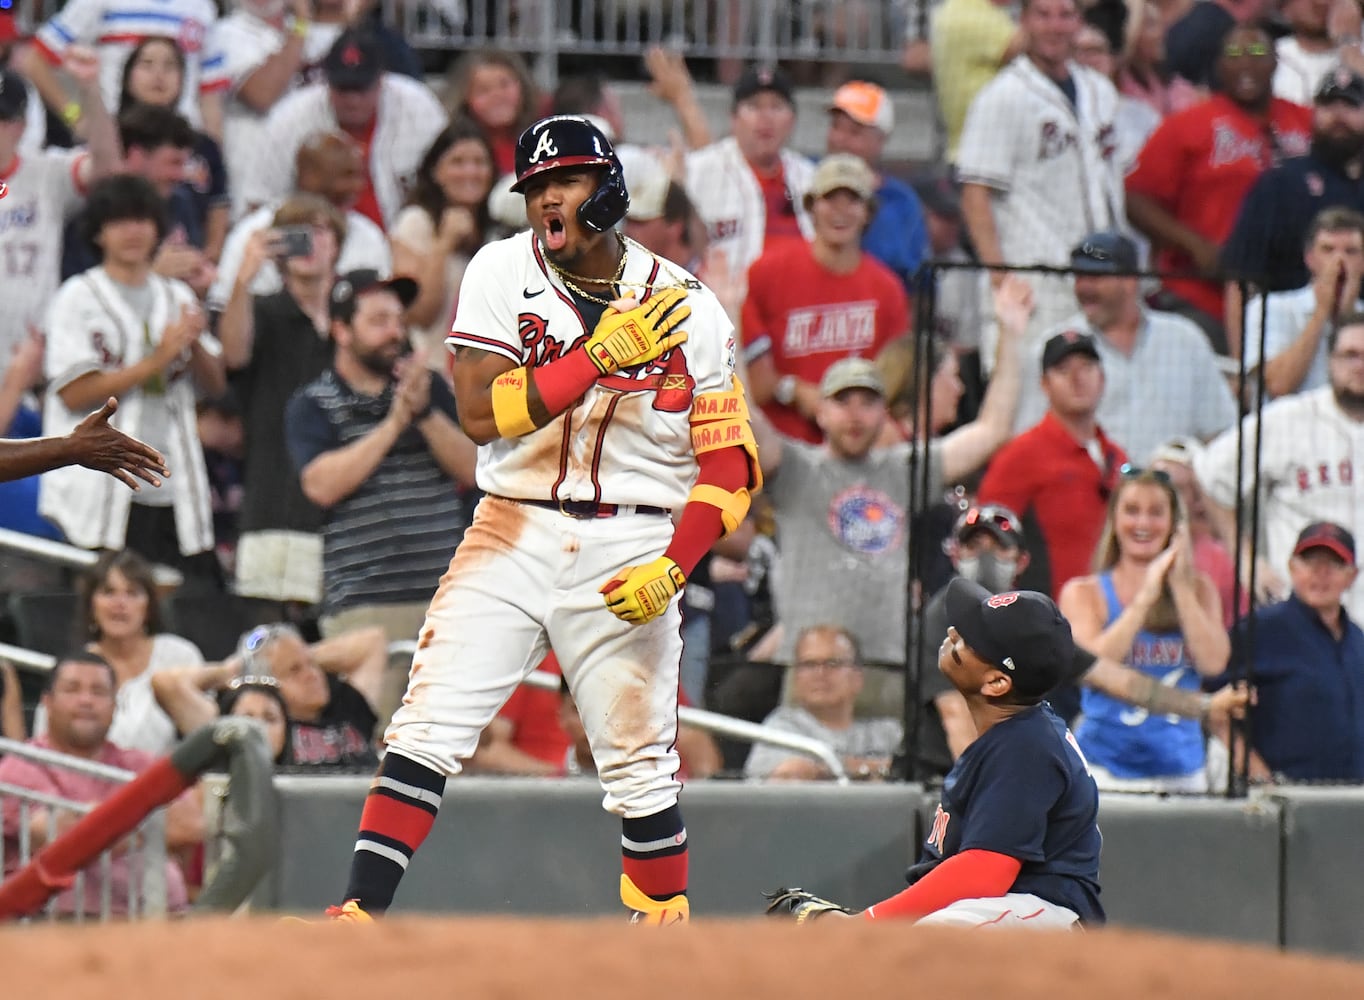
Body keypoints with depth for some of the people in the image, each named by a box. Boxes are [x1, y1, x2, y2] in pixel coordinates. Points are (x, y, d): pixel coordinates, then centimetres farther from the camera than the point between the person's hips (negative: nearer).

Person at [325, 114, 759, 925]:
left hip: (629, 552, -1)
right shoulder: (503, 274, 1)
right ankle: (359, 919, -12)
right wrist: (604, 352, -17)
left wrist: (672, 567, -14)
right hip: (514, 532, 1)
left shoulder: (689, 308, -1)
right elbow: (482, 413, -11)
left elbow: (729, 463, 0)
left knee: (641, 771, 1)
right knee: (428, 728, -11)